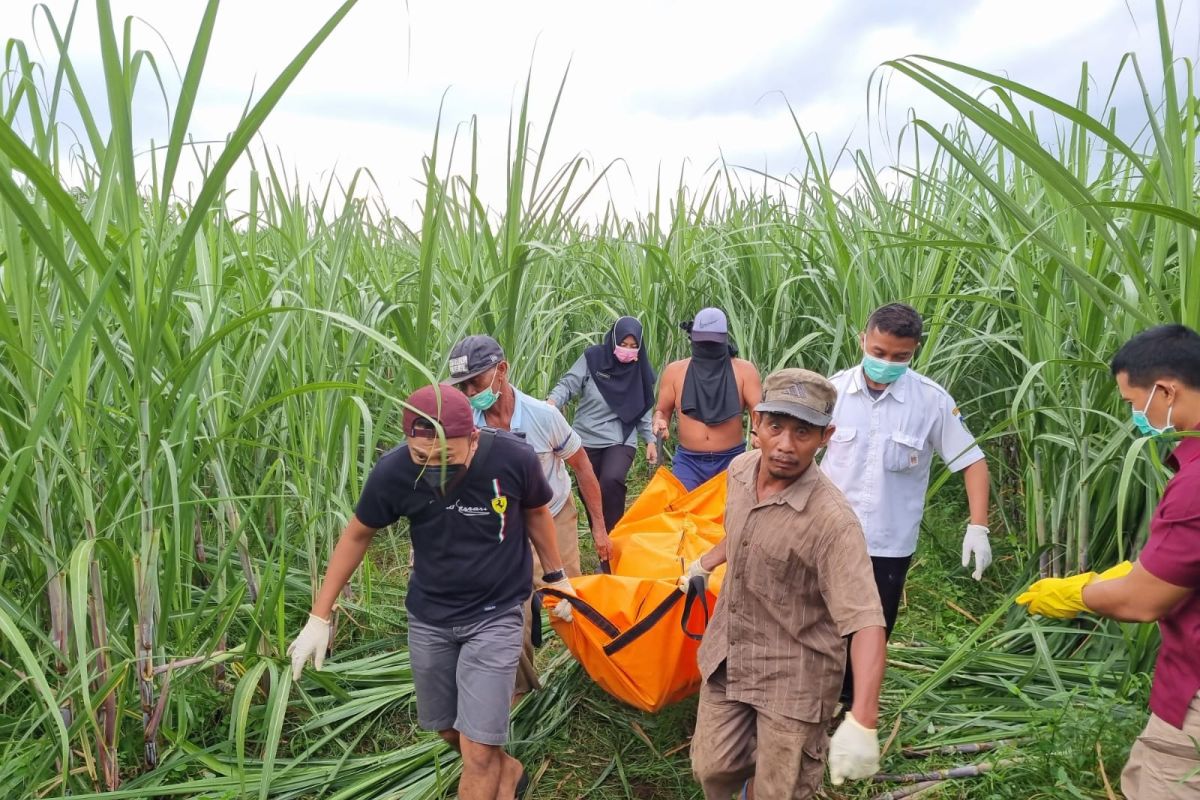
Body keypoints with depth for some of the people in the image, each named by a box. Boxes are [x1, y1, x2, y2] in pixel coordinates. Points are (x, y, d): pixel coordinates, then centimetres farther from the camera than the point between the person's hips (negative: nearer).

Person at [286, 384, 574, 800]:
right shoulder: (393, 471, -22)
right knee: (448, 730, 20)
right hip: (429, 617, 3)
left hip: (495, 615, -2)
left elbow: (536, 513, -1)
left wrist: (556, 576, 9)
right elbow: (357, 534, -3)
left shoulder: (513, 458, -25)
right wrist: (319, 617, -1)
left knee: (478, 752, -5)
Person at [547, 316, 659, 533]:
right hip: (586, 439, 1)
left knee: (611, 481, -27)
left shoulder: (640, 369, -1)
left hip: (621, 440, -1)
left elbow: (642, 409, 9)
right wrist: (552, 401, -28)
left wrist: (650, 440, 7)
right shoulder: (593, 358, -9)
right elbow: (568, 385, -8)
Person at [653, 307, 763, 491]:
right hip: (688, 461, 1)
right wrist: (660, 422, -11)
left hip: (731, 460, 0)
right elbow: (662, 410, 12)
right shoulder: (675, 371, 4)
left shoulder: (744, 370, 0)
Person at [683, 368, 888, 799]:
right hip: (726, 656, 6)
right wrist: (703, 564, 29)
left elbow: (866, 623, -32)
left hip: (793, 675, -5)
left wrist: (862, 722, -40)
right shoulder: (740, 469, -8)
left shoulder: (832, 520, -30)